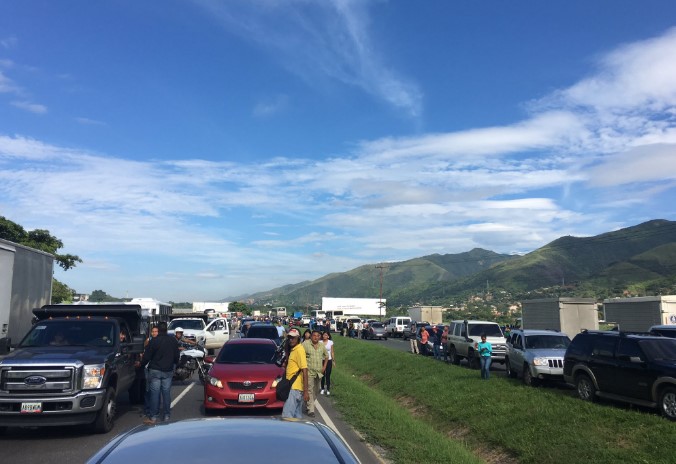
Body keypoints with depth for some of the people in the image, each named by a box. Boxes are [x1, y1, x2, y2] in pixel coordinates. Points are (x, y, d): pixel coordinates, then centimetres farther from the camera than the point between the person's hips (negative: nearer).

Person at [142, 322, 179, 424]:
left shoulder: (153, 341, -11)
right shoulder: (173, 341, 2)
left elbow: (146, 357, -8)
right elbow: (177, 356, 9)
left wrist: (143, 364, 12)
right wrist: (174, 365, 27)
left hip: (155, 370, -3)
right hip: (168, 371, 3)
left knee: (155, 393, 0)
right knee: (166, 393, 8)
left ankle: (153, 417, 2)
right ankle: (167, 415, 13)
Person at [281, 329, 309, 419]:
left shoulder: (299, 350, -14)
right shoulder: (293, 349, 14)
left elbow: (304, 371, -19)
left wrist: (306, 391, -22)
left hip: (294, 388, -10)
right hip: (294, 387, 10)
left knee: (287, 416, -12)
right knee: (297, 415, 15)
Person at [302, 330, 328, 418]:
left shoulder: (322, 345, 7)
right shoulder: (305, 344, -9)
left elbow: (326, 356, 20)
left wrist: (324, 366, 11)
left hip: (319, 372, 5)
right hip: (309, 371, -5)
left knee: (316, 390, 16)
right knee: (310, 390, -7)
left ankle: (311, 403, 36)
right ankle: (310, 409, -5)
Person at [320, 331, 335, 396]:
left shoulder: (330, 342, 0)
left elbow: (332, 352, 5)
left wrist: (333, 361, 4)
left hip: (329, 360, 0)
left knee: (328, 375, 2)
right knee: (322, 375, 4)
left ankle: (328, 389, 11)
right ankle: (322, 389, 18)